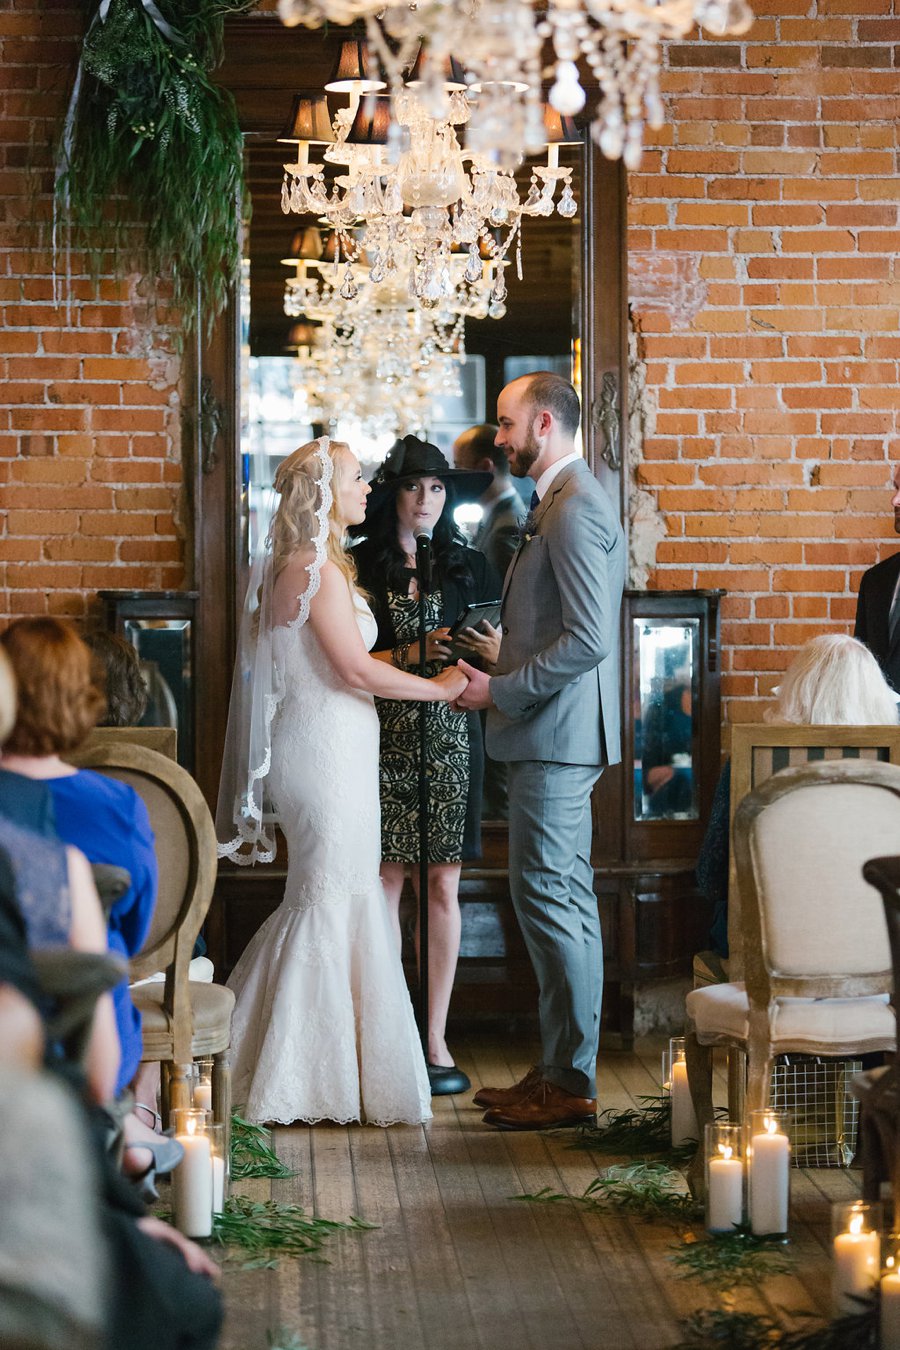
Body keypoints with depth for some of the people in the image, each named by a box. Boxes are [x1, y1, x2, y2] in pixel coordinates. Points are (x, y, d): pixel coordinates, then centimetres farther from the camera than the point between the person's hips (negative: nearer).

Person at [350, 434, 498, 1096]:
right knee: (387, 881, -1)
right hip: (384, 737, -1)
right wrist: (412, 655, -14)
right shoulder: (360, 566, 4)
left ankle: (437, 1041, 7)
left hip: (451, 739, 2)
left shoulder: (470, 567, 10)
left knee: (443, 885, 2)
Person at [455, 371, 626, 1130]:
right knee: (564, 900, 13)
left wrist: (501, 691, -17)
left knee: (550, 899, -7)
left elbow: (588, 638, -23)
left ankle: (570, 1083, -2)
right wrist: (500, 657, 15)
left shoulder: (573, 507, -16)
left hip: (557, 734, -11)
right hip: (556, 734, 11)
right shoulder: (565, 502, 17)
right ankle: (563, 1070, 20)